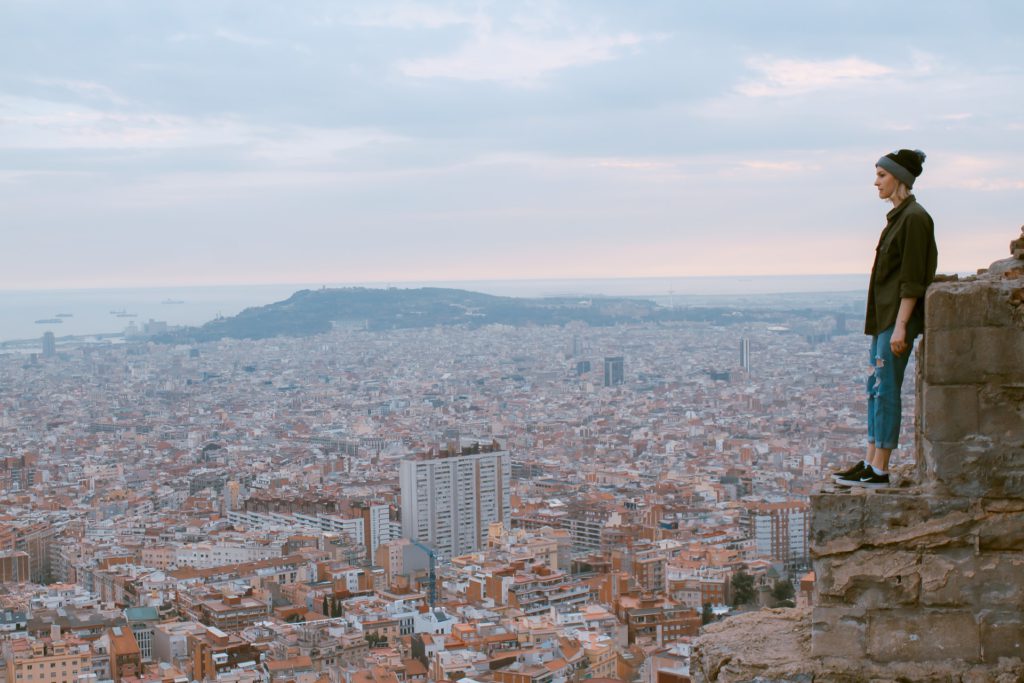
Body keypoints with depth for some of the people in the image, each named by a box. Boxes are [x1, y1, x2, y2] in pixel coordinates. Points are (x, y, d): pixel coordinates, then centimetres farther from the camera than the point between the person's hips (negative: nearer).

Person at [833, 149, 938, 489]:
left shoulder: (914, 218, -15)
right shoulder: (898, 216, 15)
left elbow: (912, 279, -19)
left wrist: (900, 326, -21)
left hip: (898, 315, -10)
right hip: (883, 314, 10)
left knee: (886, 390, -6)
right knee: (875, 387, 11)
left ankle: (880, 471, -2)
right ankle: (870, 462, 17)